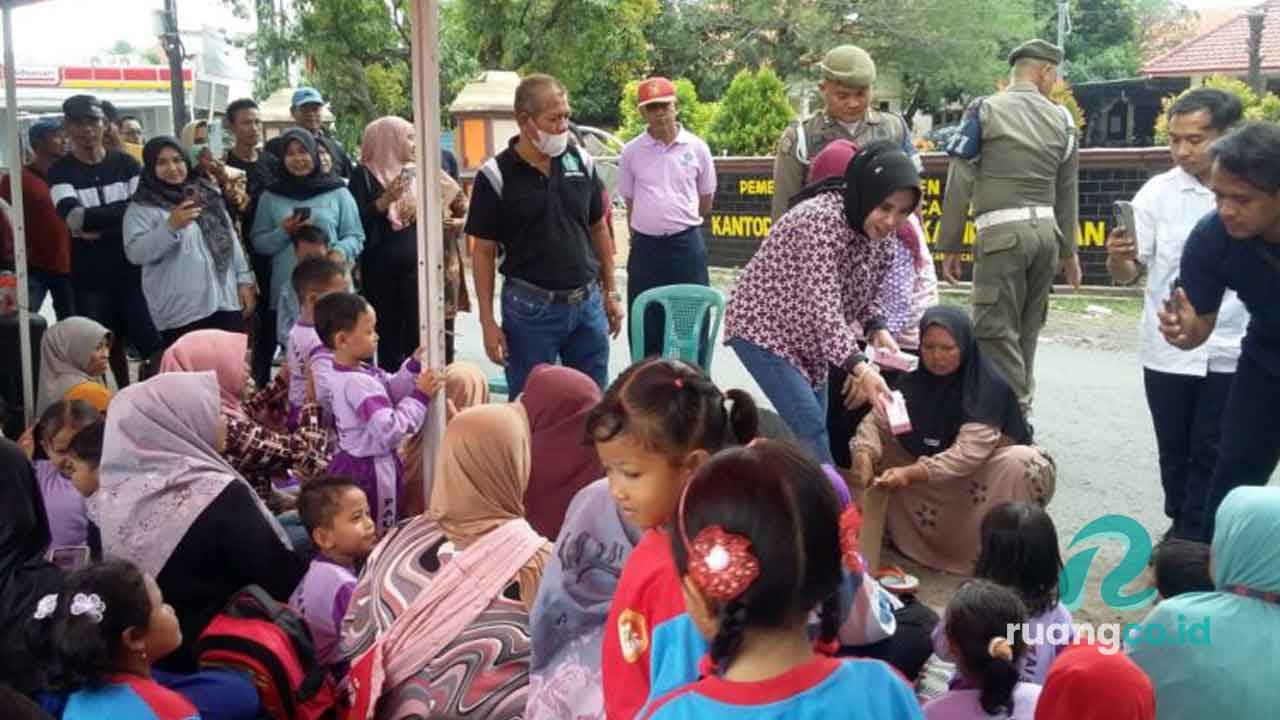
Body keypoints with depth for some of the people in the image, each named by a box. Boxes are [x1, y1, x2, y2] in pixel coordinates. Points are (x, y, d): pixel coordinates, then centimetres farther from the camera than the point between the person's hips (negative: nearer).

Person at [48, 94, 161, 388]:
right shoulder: (61, 172, 0)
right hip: (91, 278, 0)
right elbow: (76, 217, -16)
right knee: (110, 347, 9)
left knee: (155, 346, -3)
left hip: (135, 270, 0)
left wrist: (98, 227, -17)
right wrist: (126, 211, -21)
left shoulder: (126, 164, 5)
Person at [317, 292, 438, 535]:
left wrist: (415, 365, -1)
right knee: (378, 537, 4)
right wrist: (420, 396, -26)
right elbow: (391, 430, -32)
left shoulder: (345, 374, 3)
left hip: (352, 463, 10)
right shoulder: (359, 383, -29)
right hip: (371, 470, -10)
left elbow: (389, 391, 11)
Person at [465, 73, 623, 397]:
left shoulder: (581, 162, 4)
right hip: (530, 309, -4)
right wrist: (487, 322, -8)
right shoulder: (496, 176, -8)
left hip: (587, 303, 4)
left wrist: (610, 292, 11)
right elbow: (483, 252, -5)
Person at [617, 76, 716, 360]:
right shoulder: (631, 151, 2)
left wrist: (678, 220, 8)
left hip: (687, 244, -1)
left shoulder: (696, 148, 0)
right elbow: (630, 203, 12)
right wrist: (650, 224, 7)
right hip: (645, 246, 1)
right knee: (644, 326, 7)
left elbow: (705, 203, 9)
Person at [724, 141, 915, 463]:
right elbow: (821, 305, -37)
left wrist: (877, 328, -11)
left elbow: (864, 292, 10)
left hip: (809, 340, 9)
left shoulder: (882, 235, -4)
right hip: (763, 327, -8)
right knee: (810, 427, -18)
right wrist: (858, 365, -46)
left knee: (811, 431, 9)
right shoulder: (821, 220, -29)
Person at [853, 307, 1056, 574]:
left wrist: (911, 474, -47)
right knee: (880, 450, -9)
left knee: (1022, 464, -36)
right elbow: (876, 420, -15)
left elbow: (968, 454, -36)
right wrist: (863, 454, -37)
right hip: (936, 479, 5)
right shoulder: (916, 380, -9)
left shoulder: (990, 388, -26)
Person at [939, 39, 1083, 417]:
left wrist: (949, 246, 0)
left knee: (996, 330, -3)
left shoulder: (984, 111, 0)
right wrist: (1068, 250, 27)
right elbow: (1068, 192, 17)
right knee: (1027, 329, 15)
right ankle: (1020, 409, 23)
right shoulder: (1062, 119, 10)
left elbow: (959, 184, -4)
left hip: (1002, 231, -5)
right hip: (1047, 230, 5)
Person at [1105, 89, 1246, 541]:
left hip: (1232, 352, -1)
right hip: (1167, 350, 1)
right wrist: (1117, 257, -25)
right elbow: (1128, 275, -4)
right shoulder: (1157, 193, -4)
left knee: (1212, 452, 6)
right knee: (1174, 451, 14)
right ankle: (1181, 527, 32)